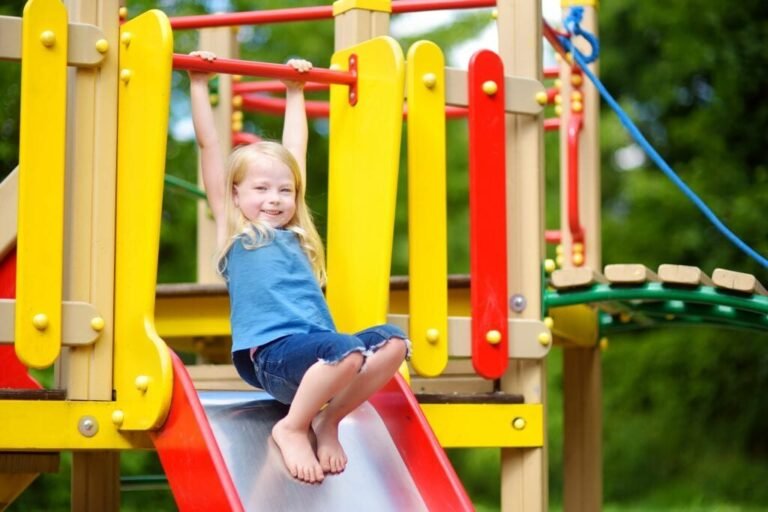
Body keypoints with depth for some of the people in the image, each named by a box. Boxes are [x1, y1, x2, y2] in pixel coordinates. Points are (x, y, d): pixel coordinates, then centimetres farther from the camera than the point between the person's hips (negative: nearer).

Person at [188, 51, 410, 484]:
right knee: (347, 350, -31)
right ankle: (291, 428, -11)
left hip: (314, 347, 7)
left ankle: (328, 420, -4)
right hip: (269, 352, -7)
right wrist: (199, 84, 14)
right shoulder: (231, 230, 12)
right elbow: (209, 145, 12)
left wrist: (296, 91, 41)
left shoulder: (295, 234, 25)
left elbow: (294, 150, 34)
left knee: (394, 341, -14)